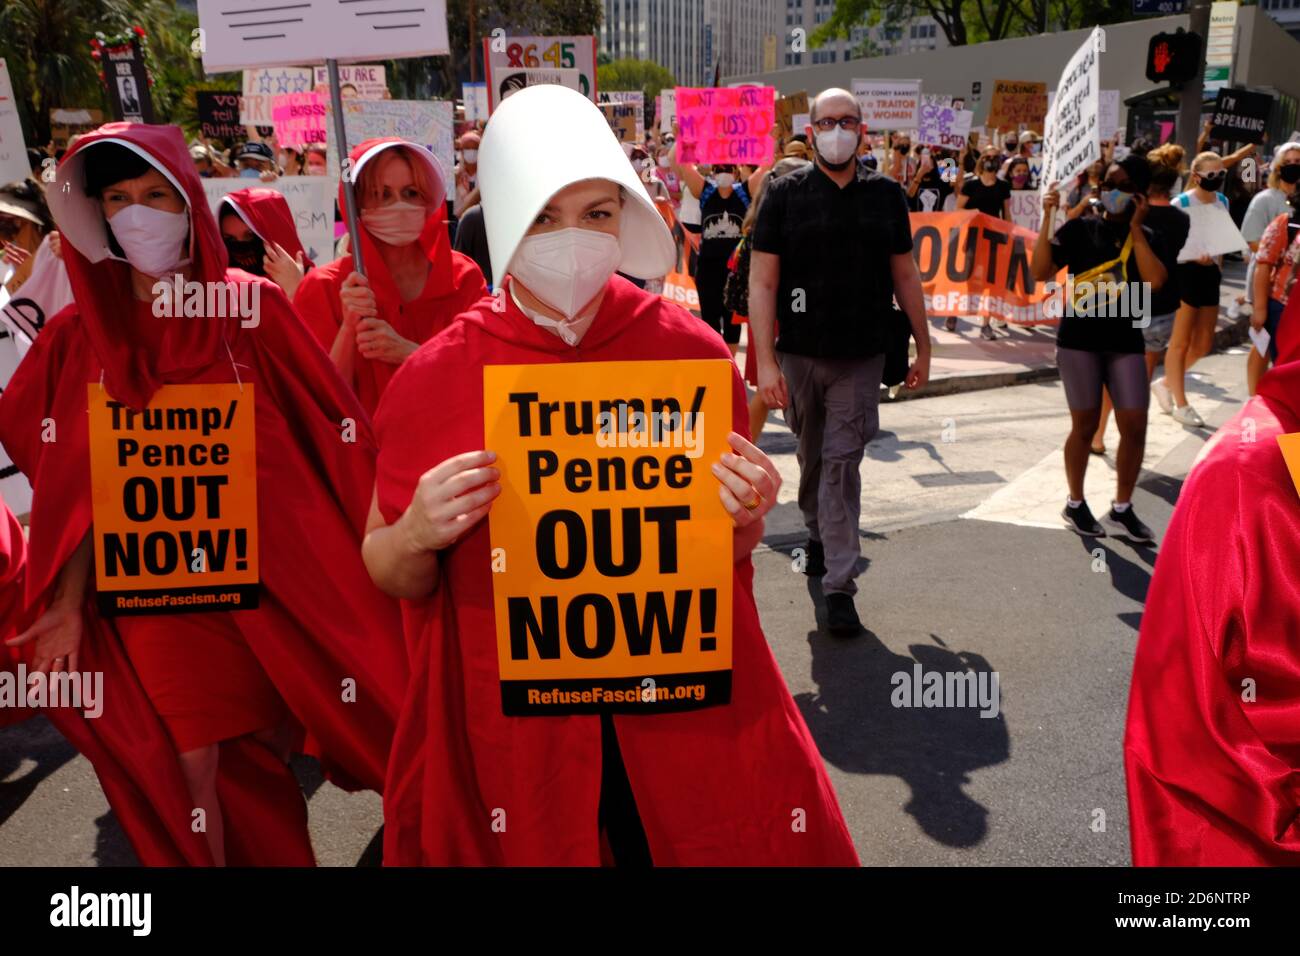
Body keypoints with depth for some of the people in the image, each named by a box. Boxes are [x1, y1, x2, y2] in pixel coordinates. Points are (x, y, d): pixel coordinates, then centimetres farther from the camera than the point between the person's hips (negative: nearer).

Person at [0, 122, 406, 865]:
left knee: (277, 740, 11)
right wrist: (70, 602, 0)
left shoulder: (253, 304, -3)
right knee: (196, 763, 5)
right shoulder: (82, 334, 1)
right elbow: (82, 486, 3)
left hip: (276, 566, -1)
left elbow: (324, 429, -2)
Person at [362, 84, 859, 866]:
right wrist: (418, 536, -19)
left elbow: (731, 554, 6)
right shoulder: (438, 377, -8)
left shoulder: (692, 352, -7)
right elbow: (392, 576, 2)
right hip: (512, 726, 0)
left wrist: (746, 519, -15)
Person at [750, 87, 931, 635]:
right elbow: (762, 282, -7)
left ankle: (839, 586, -1)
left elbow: (905, 276, 10)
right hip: (800, 353, 0)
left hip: (862, 357, 0)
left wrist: (923, 348, 10)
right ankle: (817, 533, 43)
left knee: (842, 462, -4)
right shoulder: (786, 194, -2)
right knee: (812, 457, 15)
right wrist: (765, 361, -14)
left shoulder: (886, 195, 4)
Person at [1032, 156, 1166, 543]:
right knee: (1085, 425, 4)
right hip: (1079, 340, -3)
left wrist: (1135, 227, -10)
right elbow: (1040, 272, -11)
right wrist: (1047, 218, -16)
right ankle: (1075, 503, 23)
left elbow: (1155, 280, -12)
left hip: (1126, 341, 3)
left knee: (1135, 426, -1)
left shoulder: (1146, 236, 7)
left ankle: (1122, 508, 16)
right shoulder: (1080, 228, 0)